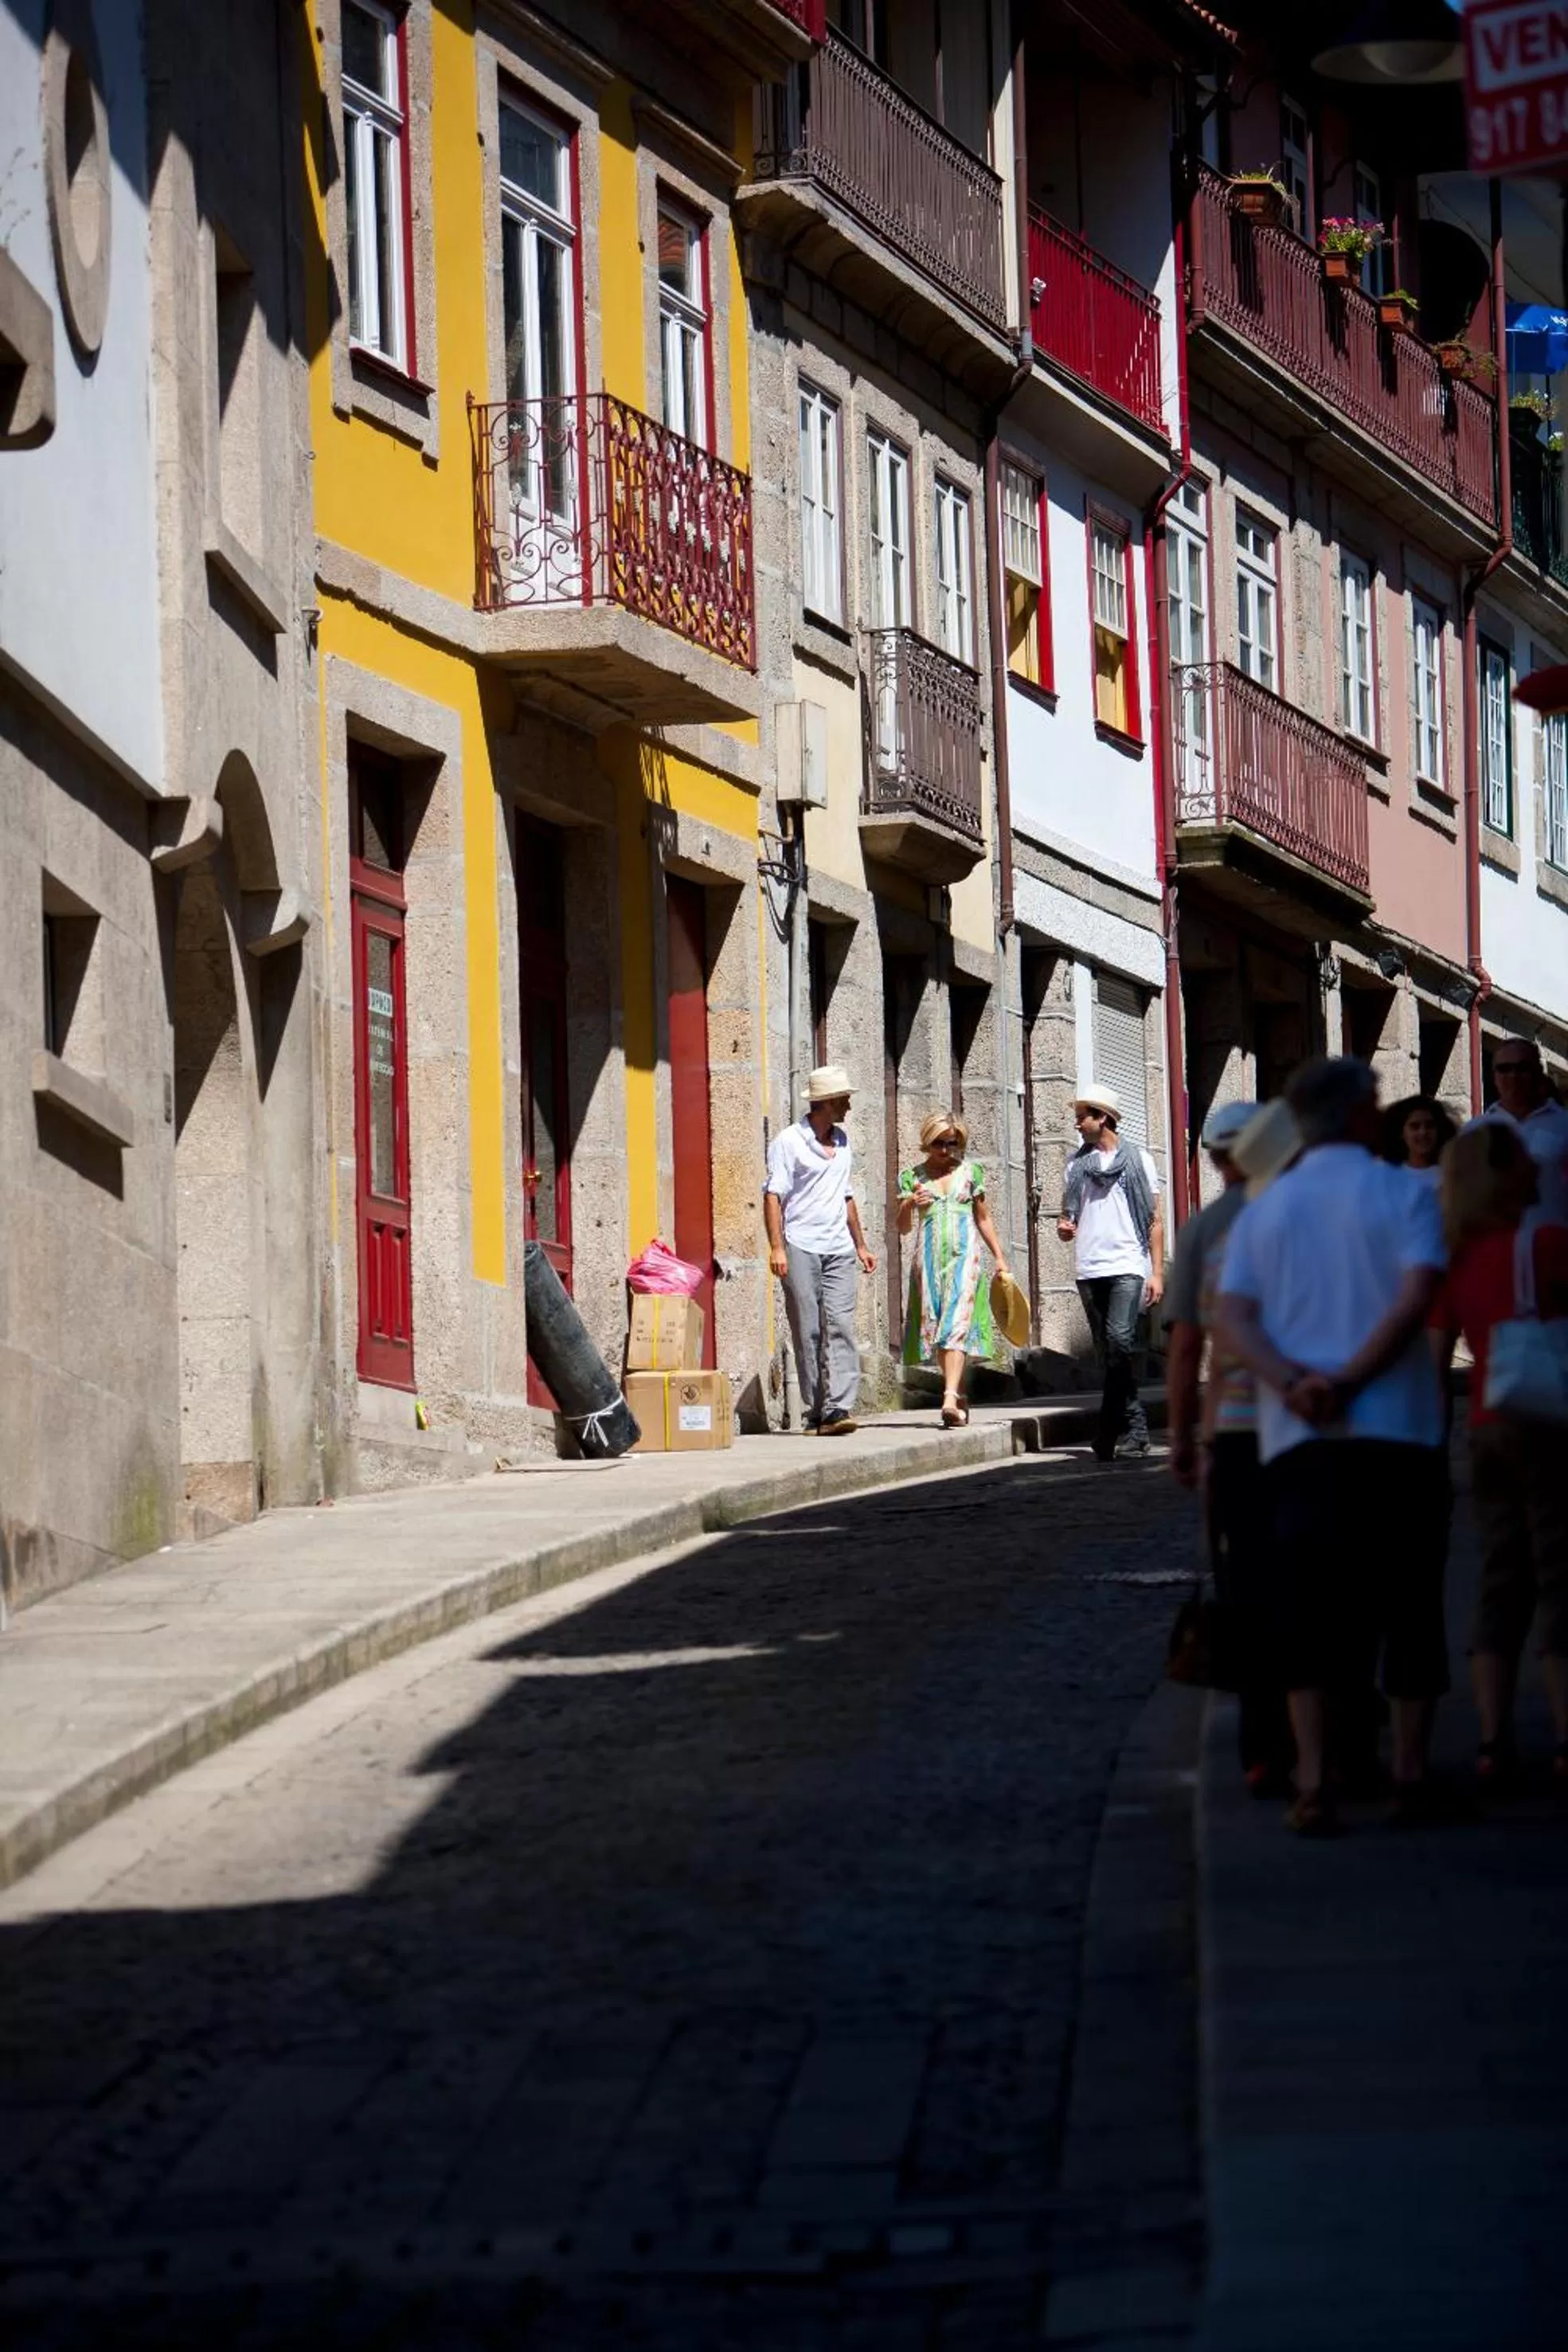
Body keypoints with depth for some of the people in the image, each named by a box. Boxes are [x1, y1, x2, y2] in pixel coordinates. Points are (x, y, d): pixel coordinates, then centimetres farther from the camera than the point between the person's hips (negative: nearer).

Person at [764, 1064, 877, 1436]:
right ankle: (815, 1410, 3)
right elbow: (773, 1195, -6)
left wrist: (860, 1244, 28)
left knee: (840, 1326, -9)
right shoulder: (790, 1141, -2)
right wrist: (777, 1247, -16)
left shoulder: (842, 1140, 19)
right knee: (807, 1332, -2)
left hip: (838, 1250, 5)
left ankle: (838, 1407, -17)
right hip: (801, 1248, -5)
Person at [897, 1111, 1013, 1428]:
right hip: (930, 1259, 2)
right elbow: (903, 1227, 5)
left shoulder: (970, 1172, 11)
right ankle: (959, 1397, 13)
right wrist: (910, 1204, -15)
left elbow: (983, 1220, 17)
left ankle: (950, 1399, -29)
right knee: (935, 1328, 2)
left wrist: (999, 1257, 13)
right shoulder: (912, 1177, 9)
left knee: (957, 1325, -16)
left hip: (965, 1257, -2)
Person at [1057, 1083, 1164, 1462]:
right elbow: (1069, 1216, 23)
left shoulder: (1137, 1159, 7)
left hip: (1127, 1266, -4)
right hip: (1089, 1270, 5)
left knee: (1119, 1340, -20)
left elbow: (1155, 1221, 6)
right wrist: (1065, 1228, -2)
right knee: (1108, 1354, 3)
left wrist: (1157, 1272, -2)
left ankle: (1110, 1430, -18)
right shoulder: (1077, 1164, 17)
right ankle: (1134, 1429, 8)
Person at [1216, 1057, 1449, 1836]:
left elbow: (1232, 1318, -1)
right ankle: (1410, 1772, 7)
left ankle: (1312, 1779, -9)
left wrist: (1292, 1383, -13)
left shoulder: (1262, 1211, 13)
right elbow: (1415, 1298, -14)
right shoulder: (1403, 1194, 2)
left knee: (1308, 1606, 2)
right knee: (1408, 1601, 7)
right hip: (1397, 1429, -2)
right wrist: (1348, 1380, -14)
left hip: (1296, 1440, 3)